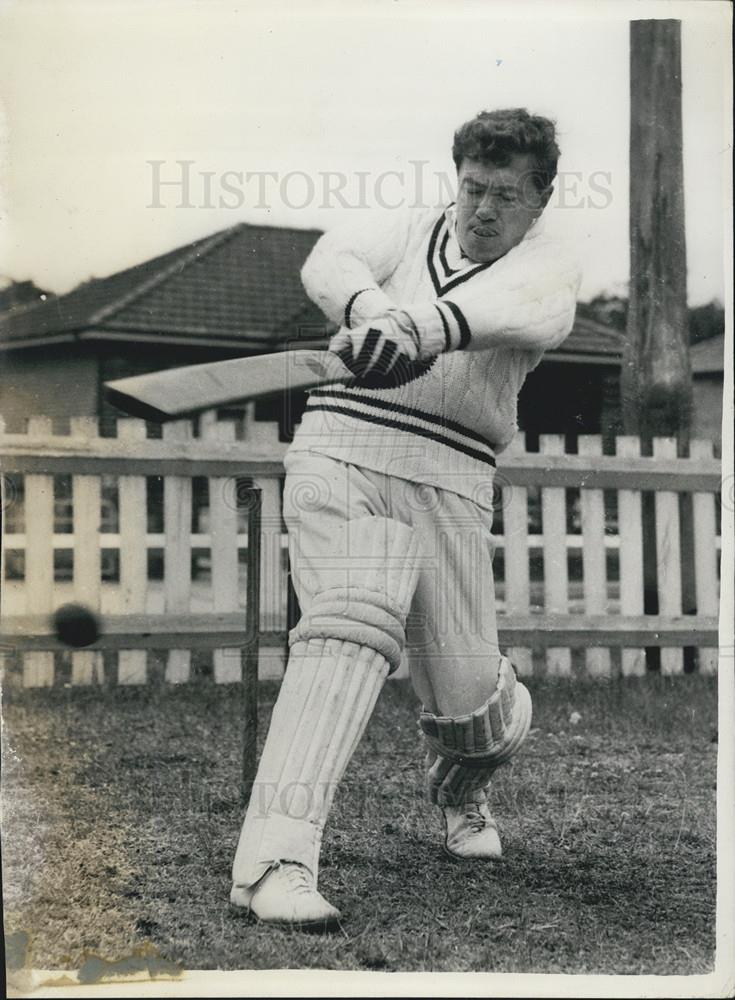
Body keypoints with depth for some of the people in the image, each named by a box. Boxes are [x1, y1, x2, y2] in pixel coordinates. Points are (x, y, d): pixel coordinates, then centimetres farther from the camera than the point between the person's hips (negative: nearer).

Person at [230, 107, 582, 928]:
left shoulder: (547, 267, 6)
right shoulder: (410, 231, 13)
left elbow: (524, 311, -19)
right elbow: (330, 261, -8)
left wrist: (424, 324, -41)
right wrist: (368, 307, -33)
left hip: (448, 483, 1)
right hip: (342, 451, -1)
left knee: (467, 695, 2)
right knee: (352, 623, -25)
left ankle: (460, 786, 42)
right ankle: (274, 857, -33)